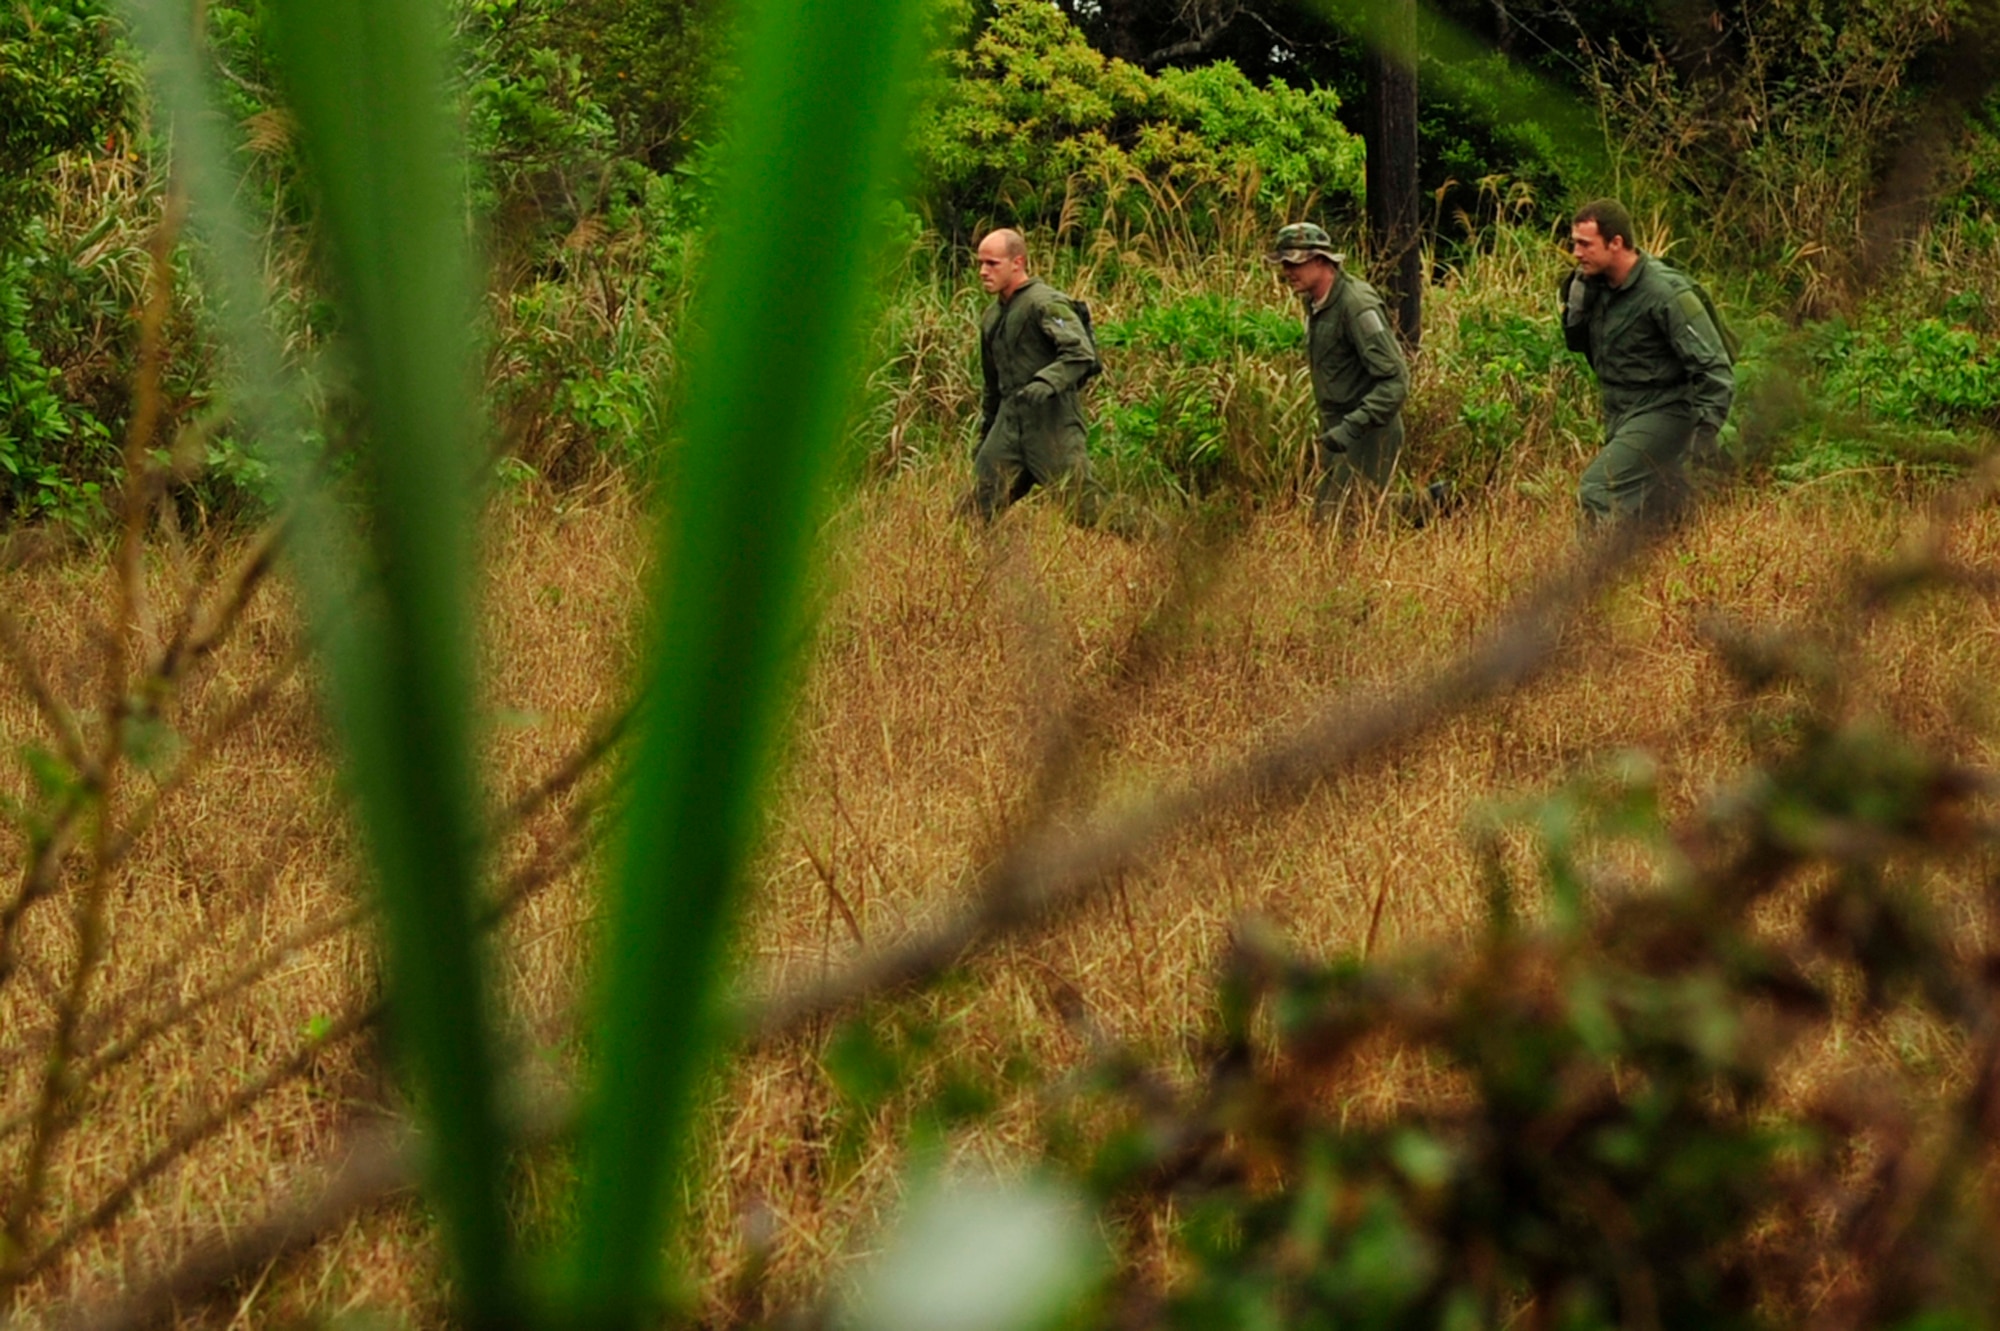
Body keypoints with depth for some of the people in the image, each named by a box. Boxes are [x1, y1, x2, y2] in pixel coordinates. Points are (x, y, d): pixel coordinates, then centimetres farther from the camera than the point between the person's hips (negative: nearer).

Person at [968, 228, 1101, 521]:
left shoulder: (1045, 303, -8)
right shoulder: (992, 317, 19)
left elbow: (1081, 353, -21)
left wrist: (1047, 382, -36)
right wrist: (984, 436, 30)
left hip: (1051, 421, -8)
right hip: (1009, 421, 8)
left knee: (1082, 506, -8)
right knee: (977, 505, 4)